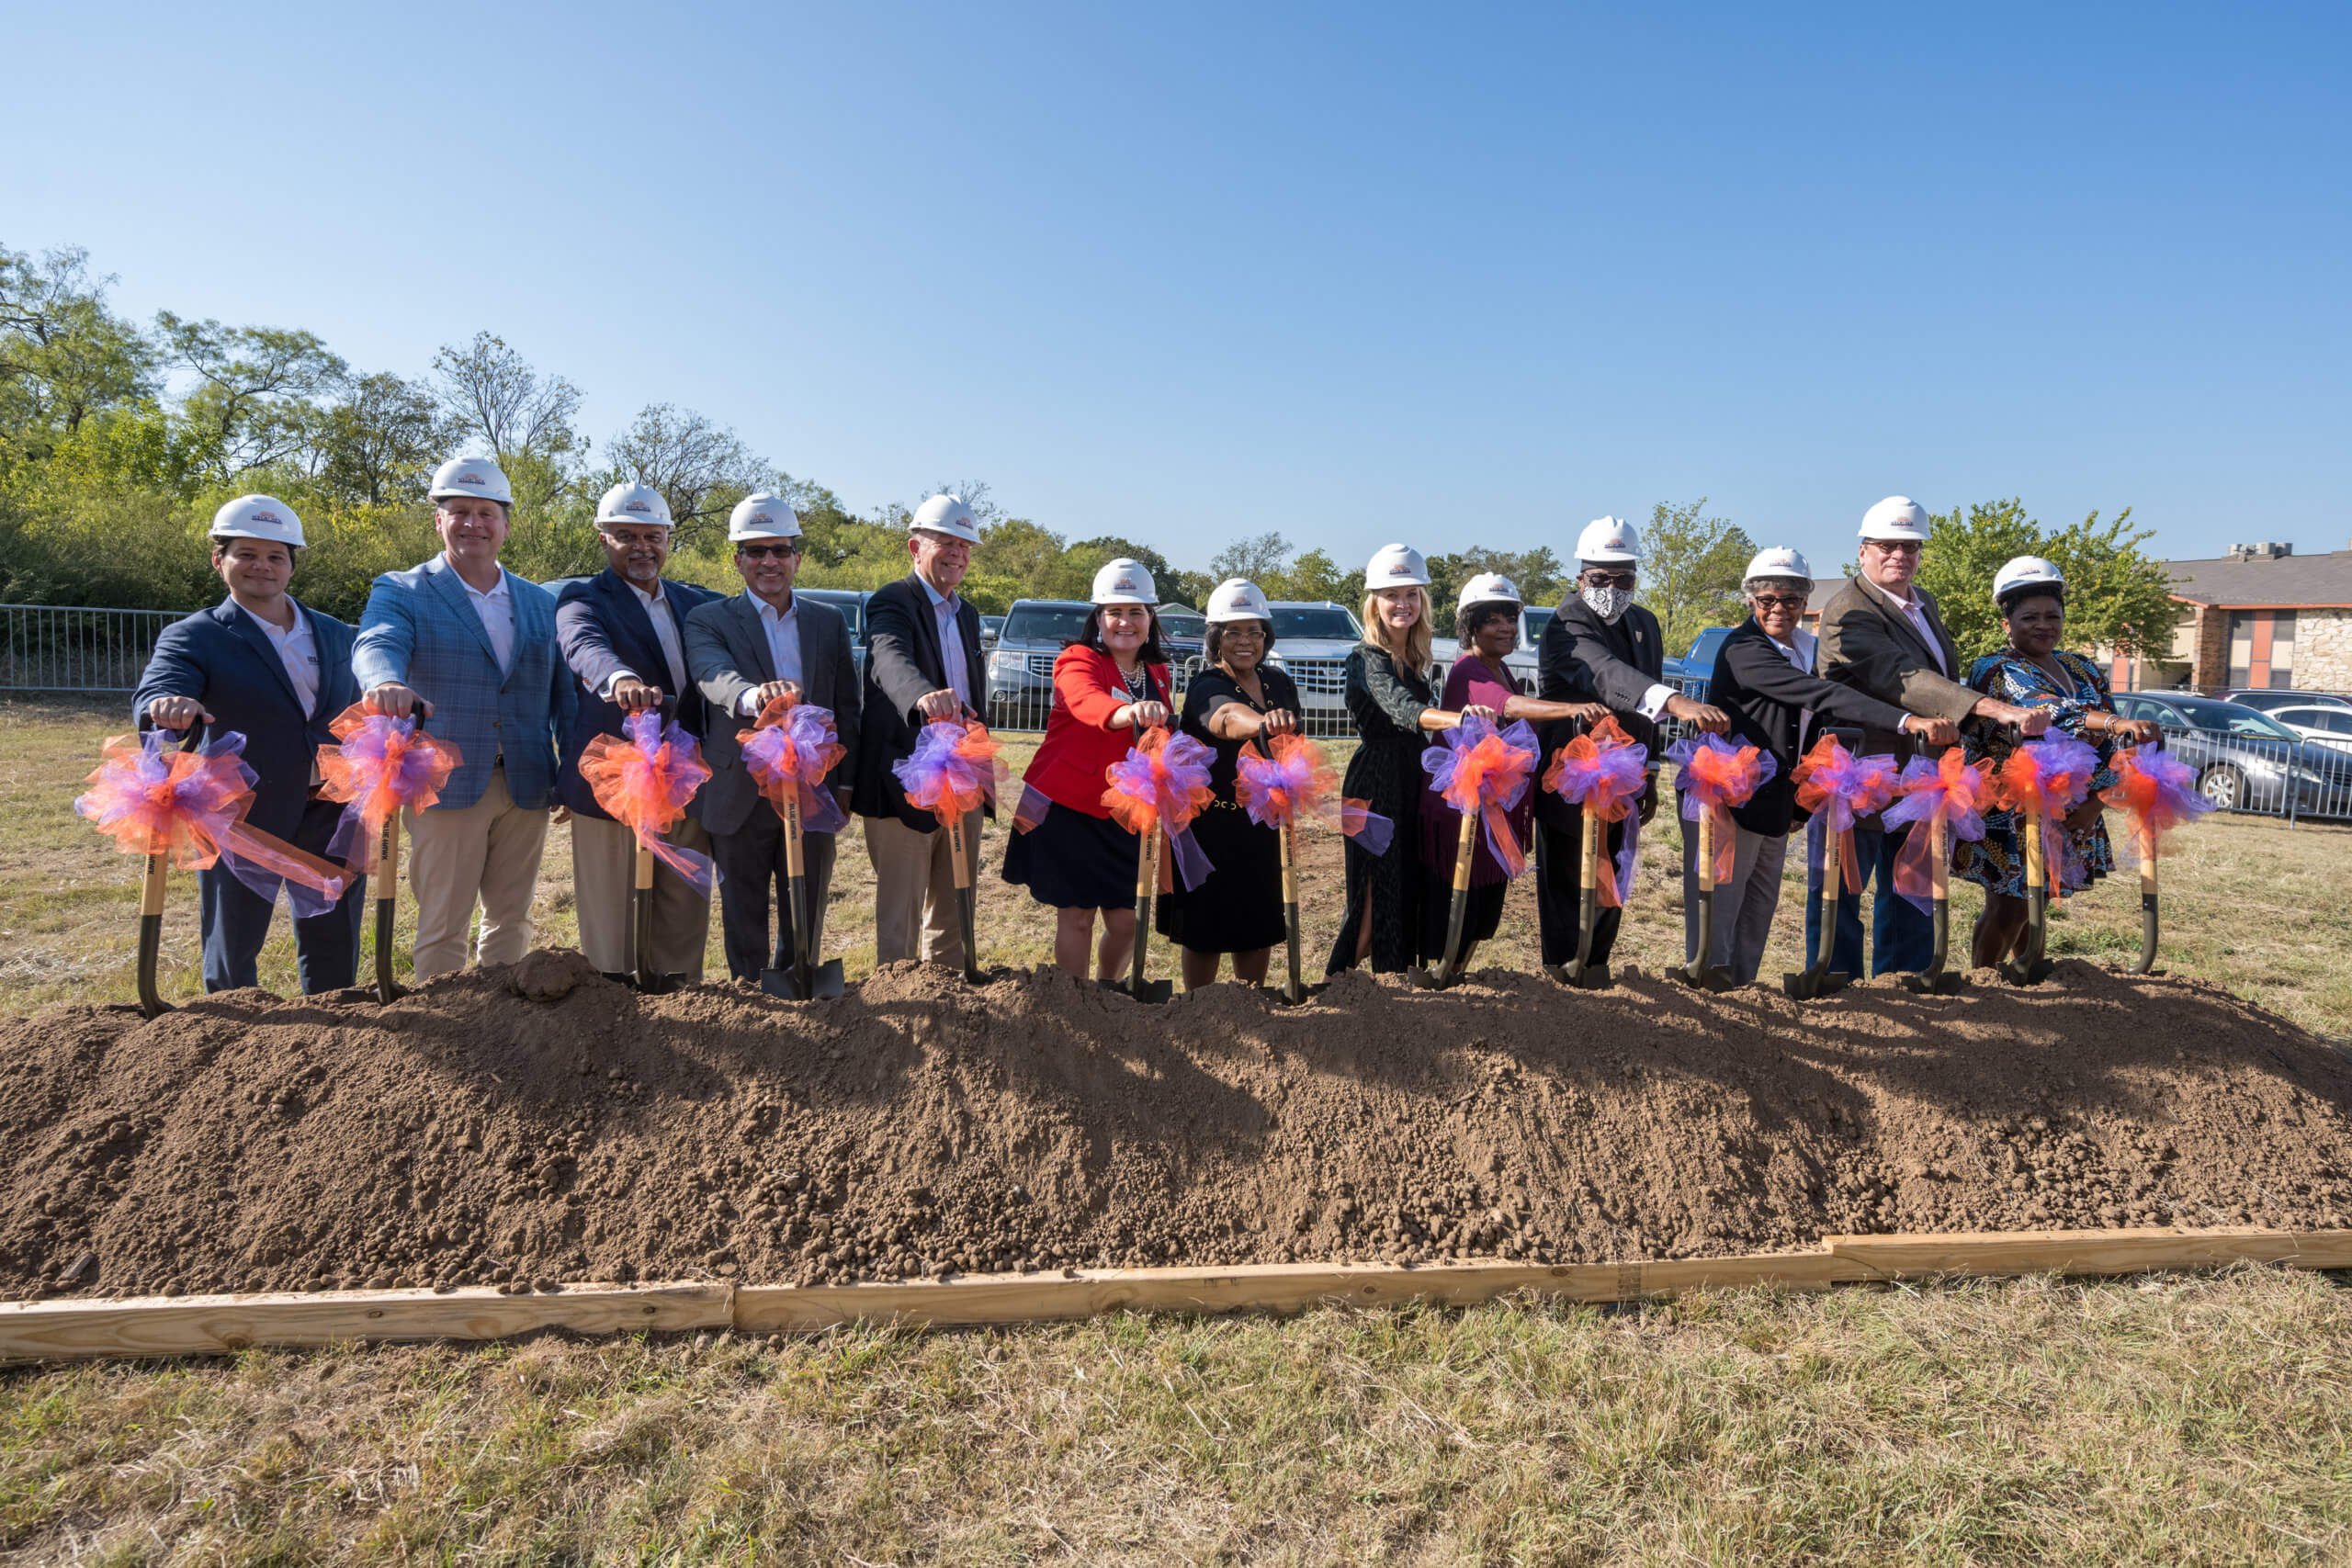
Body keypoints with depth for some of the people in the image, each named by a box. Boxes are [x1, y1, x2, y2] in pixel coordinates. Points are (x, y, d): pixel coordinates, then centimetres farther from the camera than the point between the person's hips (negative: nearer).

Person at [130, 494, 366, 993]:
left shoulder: (334, 634, 12)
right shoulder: (194, 637, -2)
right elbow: (153, 692, -19)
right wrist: (169, 706, -44)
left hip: (331, 818, 4)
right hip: (244, 821, -3)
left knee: (334, 953, 12)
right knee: (232, 956, 8)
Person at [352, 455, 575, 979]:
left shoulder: (540, 602, 15)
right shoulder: (400, 592, 3)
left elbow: (563, 696, 14)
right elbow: (376, 645, -18)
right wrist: (386, 682, -42)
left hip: (525, 789, 4)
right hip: (446, 784, -3)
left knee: (511, 919, 11)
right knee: (442, 926, 1)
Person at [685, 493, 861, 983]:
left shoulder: (829, 621, 10)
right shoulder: (709, 620, 0)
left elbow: (847, 706, 11)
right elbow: (712, 674, -22)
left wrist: (845, 784, 4)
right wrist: (754, 695, -45)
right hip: (741, 798, -2)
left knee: (807, 920, 13)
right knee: (744, 920, 8)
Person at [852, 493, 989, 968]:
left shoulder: (968, 614, 15)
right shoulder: (891, 604, -10)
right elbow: (892, 659, -33)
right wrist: (924, 697, -55)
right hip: (906, 784, -7)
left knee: (953, 912, 16)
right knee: (899, 914, 0)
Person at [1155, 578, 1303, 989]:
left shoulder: (1280, 682, 3)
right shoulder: (1206, 686, -18)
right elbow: (1227, 716, -43)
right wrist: (1262, 723, -64)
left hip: (1263, 825, 6)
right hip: (1212, 824, -5)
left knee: (1260, 926, 13)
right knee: (1206, 930, 4)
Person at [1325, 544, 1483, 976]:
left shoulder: (1416, 660, 11)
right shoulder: (1366, 659, -14)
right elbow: (1402, 710, -33)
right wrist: (1458, 719, -48)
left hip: (1414, 785, 8)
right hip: (1376, 788, -8)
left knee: (1411, 892, 12)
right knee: (1378, 899, -5)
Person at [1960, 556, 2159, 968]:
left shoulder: (2085, 670, 11)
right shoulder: (1993, 671, -10)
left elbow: (2115, 745, 6)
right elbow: (2045, 713, -28)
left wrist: (2097, 803, -8)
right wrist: (2113, 723, -42)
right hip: (2010, 815, -6)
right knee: (2007, 912, -2)